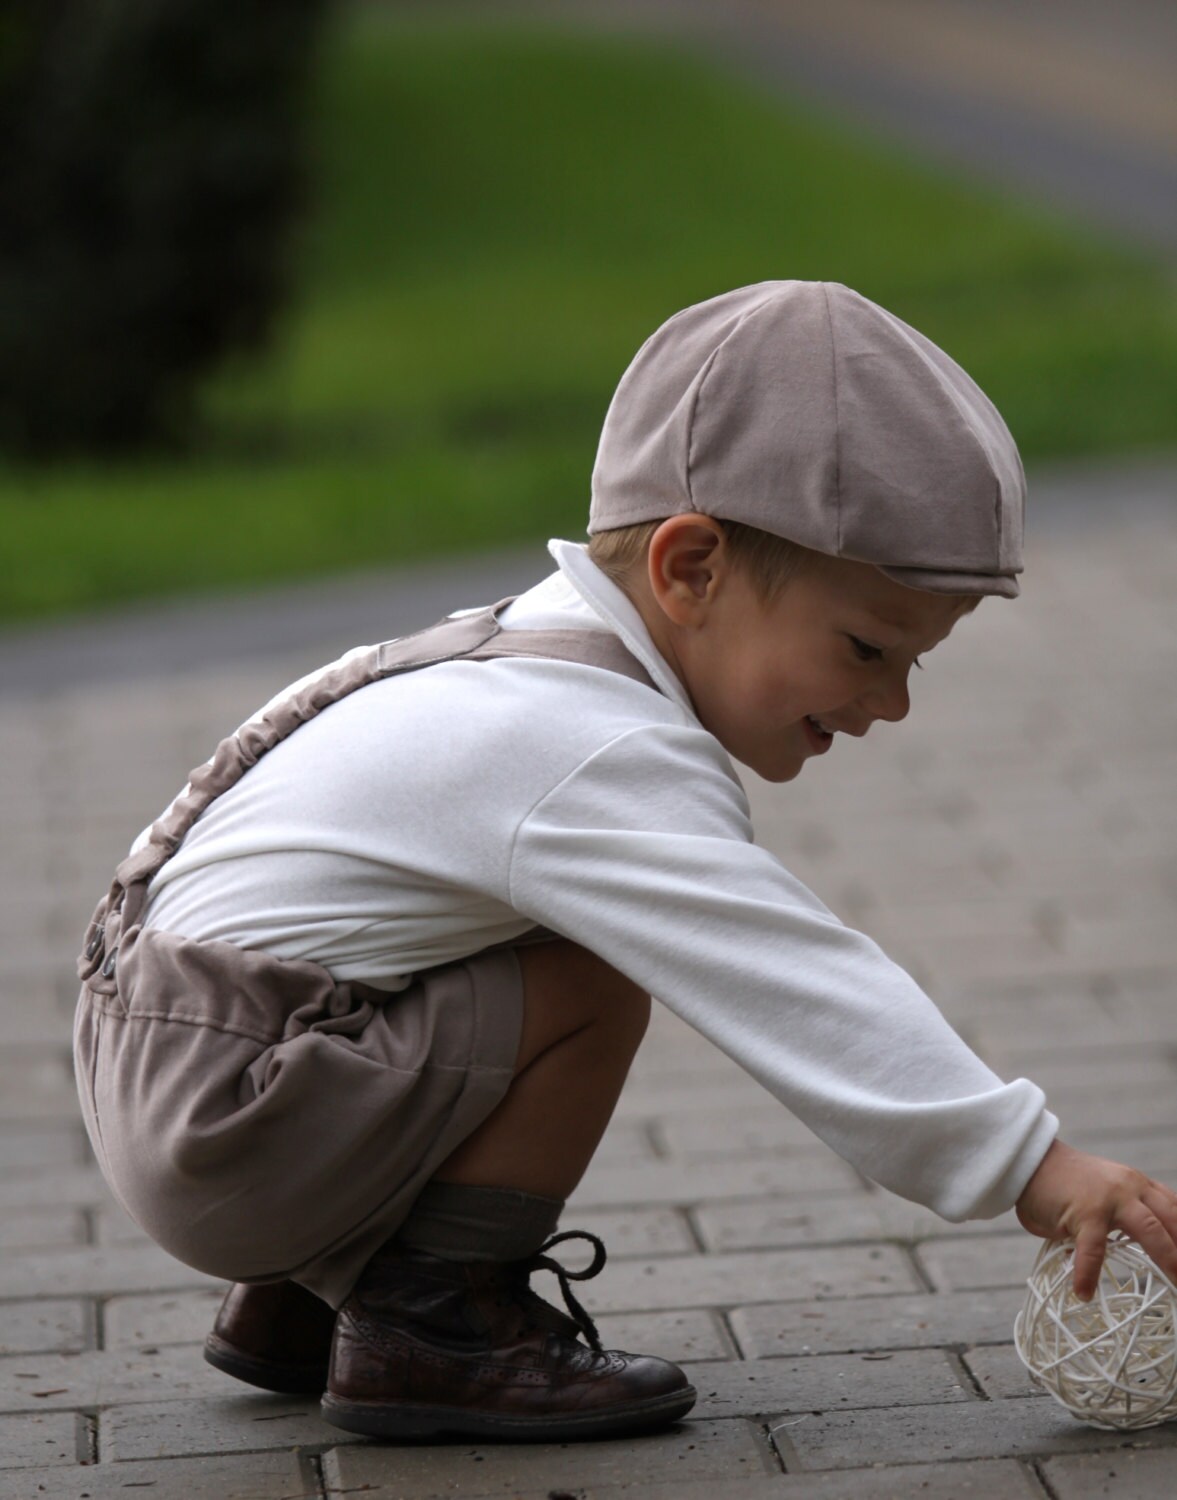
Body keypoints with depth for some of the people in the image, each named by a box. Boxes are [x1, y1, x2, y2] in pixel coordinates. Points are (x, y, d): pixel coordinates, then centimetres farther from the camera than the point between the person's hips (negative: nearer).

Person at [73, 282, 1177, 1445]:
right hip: (216, 1131, -10)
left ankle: (304, 1297, 20)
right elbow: (798, 990, -27)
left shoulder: (545, 662, 10)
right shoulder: (594, 757, -22)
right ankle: (429, 1326, -6)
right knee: (597, 984, -19)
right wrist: (1032, 1169, -27)